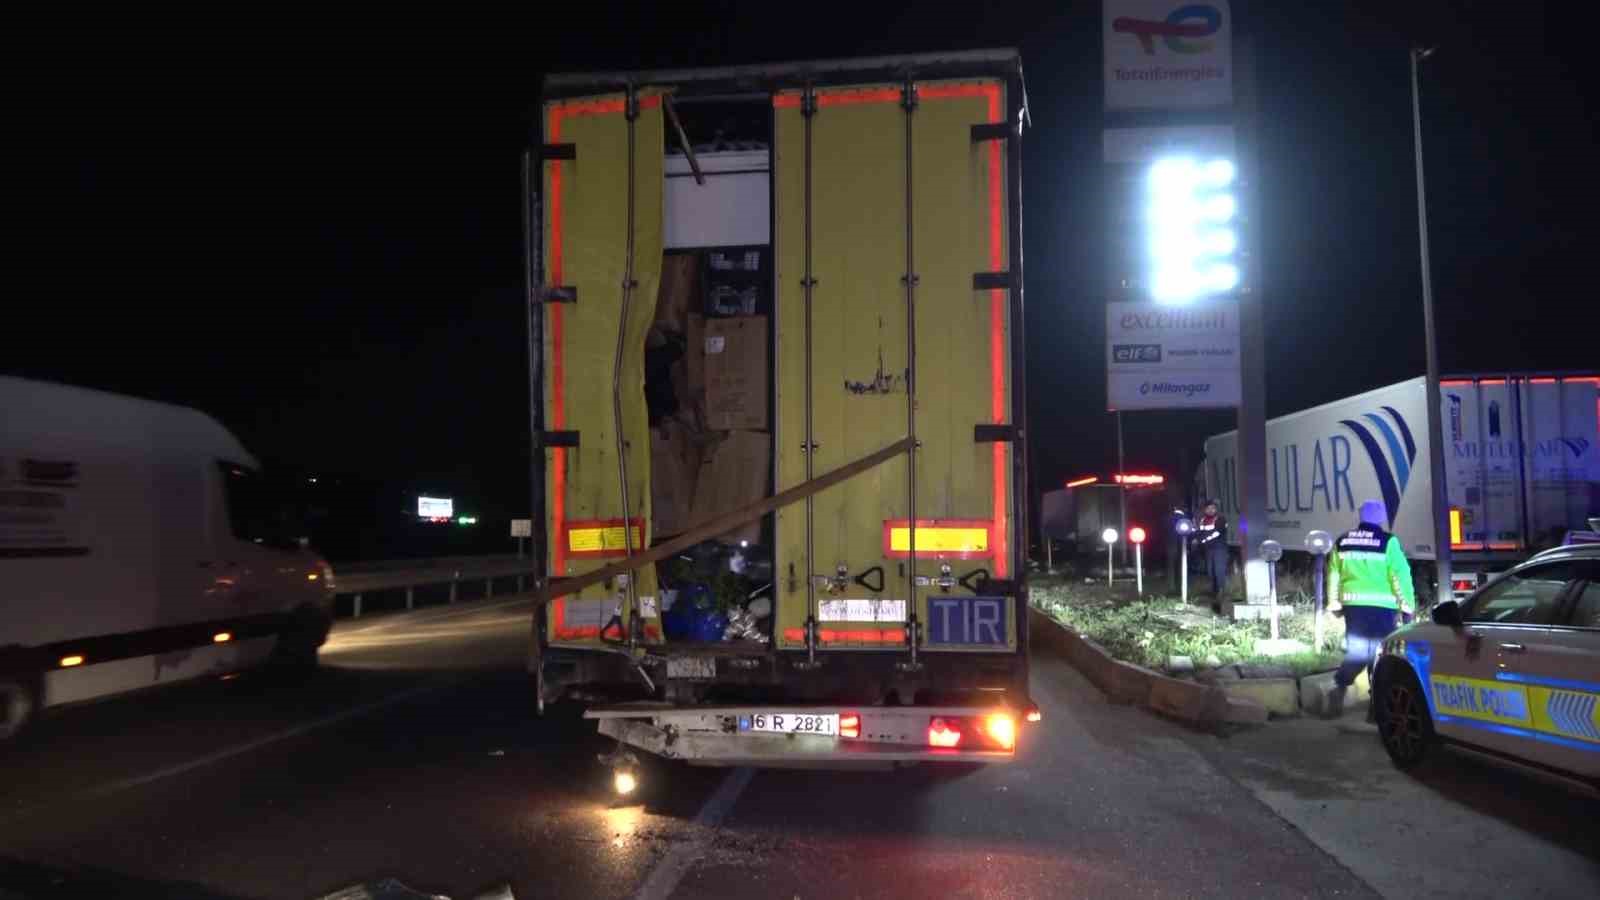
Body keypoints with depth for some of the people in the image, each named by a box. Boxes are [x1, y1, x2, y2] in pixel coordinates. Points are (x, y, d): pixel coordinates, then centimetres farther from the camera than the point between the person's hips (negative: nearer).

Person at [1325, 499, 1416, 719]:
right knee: (1380, 653, 6)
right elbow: (1400, 576, -7)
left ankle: (1339, 688, -10)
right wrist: (1407, 606, 0)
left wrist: (1335, 604, 19)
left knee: (1356, 651, 11)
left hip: (1353, 604, 4)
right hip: (1381, 606, -4)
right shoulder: (1387, 542, -6)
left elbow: (1334, 575, 11)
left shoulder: (1342, 542, 7)